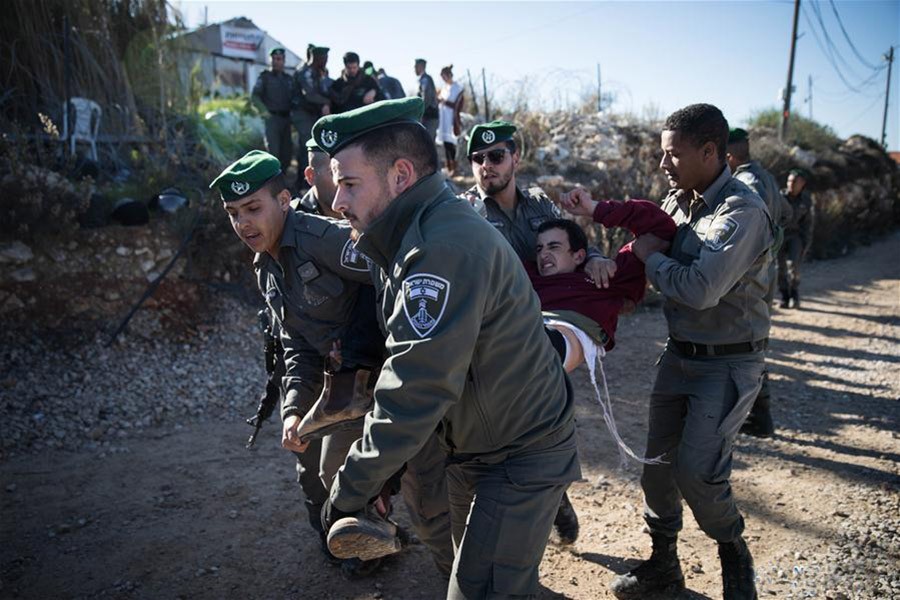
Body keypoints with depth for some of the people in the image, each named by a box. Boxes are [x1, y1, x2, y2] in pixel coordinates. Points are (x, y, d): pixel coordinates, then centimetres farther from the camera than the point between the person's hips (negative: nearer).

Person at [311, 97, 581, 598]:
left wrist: (348, 495, -22)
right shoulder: (419, 235, 3)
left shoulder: (447, 248, -30)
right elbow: (405, 360, 8)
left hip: (521, 460, -10)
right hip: (475, 445, 10)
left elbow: (413, 396, -32)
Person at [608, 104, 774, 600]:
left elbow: (700, 289, -31)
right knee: (655, 460, 10)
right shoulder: (678, 201, 4)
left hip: (728, 363, -7)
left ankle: (734, 553, 23)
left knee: (696, 470, -9)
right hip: (679, 353, 7)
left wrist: (651, 257, -14)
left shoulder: (743, 212, -20)